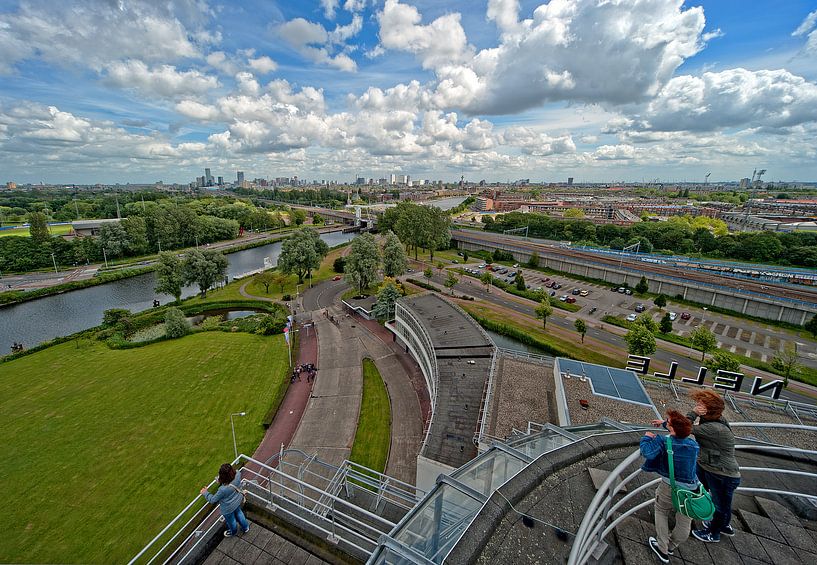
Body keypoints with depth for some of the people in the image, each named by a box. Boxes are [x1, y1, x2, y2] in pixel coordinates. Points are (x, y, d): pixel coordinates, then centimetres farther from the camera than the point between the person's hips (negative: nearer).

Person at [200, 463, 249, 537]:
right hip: (237, 501, 5)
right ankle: (246, 527, 57)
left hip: (228, 508, -4)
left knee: (231, 520, 28)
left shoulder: (223, 489, -44)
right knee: (238, 512, 34)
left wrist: (205, 493, -10)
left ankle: (233, 532, 59)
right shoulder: (237, 475, -33)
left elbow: (212, 500, -23)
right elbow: (237, 472, -4)